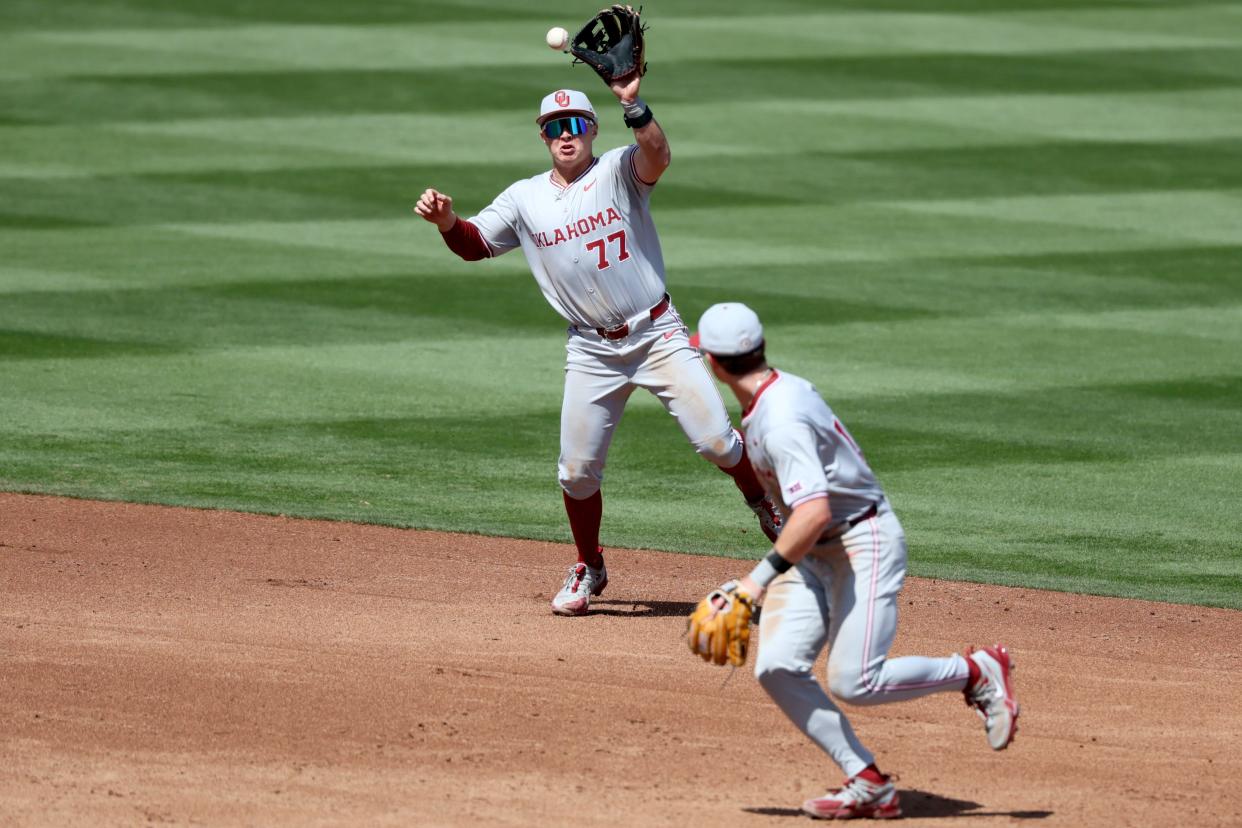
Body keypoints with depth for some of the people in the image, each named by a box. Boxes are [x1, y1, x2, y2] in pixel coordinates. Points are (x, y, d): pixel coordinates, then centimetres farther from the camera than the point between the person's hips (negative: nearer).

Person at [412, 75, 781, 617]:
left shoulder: (619, 172, -5)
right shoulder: (525, 199, 5)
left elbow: (656, 155, -26)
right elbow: (474, 245, 6)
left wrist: (633, 105, -45)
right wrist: (445, 221, -16)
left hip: (658, 334, -3)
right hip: (593, 351, 3)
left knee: (716, 440, -9)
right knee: (577, 471, 3)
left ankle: (765, 507, 20)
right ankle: (589, 569, 25)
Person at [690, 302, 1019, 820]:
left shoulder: (781, 421, -25)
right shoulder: (784, 389, 6)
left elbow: (815, 512, -34)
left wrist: (759, 579, -32)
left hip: (863, 540, -10)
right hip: (815, 554, 10)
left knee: (854, 683, -17)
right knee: (777, 668, -7)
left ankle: (977, 671, 6)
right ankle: (868, 785, -7)